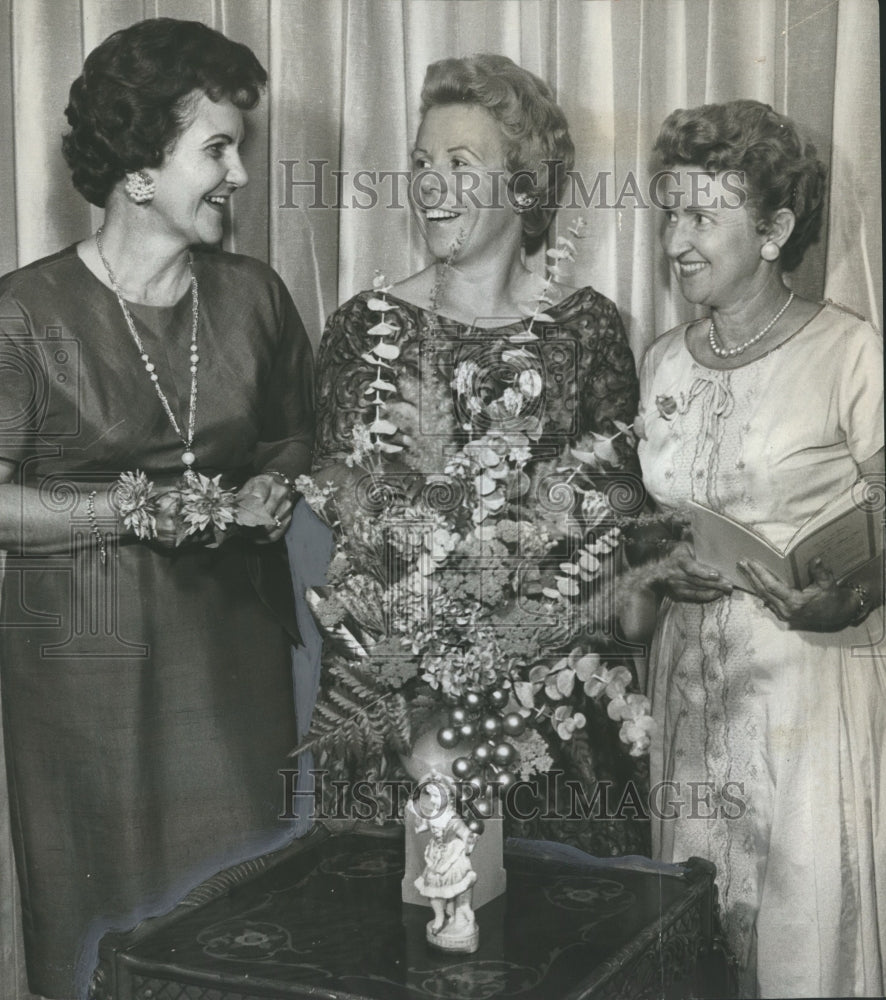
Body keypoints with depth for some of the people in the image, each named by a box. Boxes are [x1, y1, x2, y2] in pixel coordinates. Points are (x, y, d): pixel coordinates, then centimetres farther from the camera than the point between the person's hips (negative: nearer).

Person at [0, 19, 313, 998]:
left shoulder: (252, 295, 4)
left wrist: (273, 487, -2)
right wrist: (134, 509, -17)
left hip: (235, 645, 4)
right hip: (86, 658, -3)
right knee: (102, 915, 7)